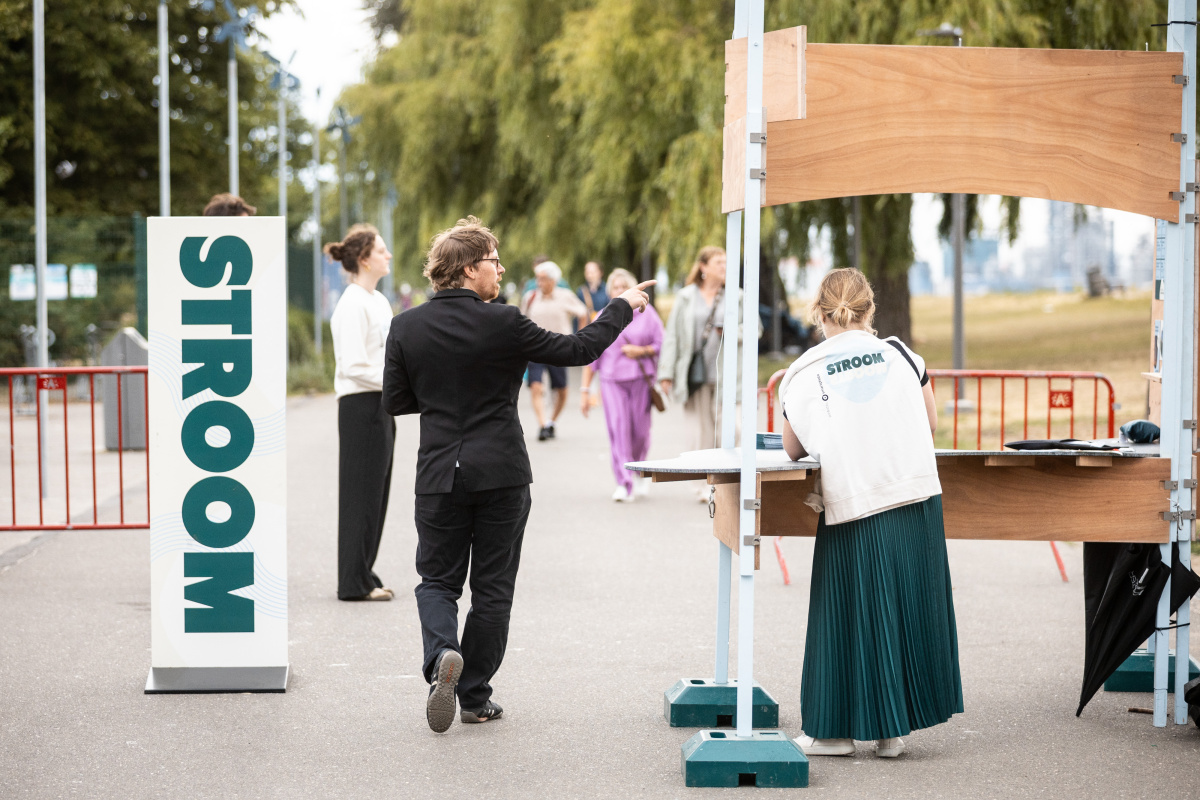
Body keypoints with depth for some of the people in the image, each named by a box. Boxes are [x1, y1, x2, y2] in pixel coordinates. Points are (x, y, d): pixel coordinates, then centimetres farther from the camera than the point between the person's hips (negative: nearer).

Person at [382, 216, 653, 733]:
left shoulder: (406, 327, -3)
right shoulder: (502, 324, -12)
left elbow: (394, 401, 3)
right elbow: (576, 350, -5)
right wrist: (622, 308, 9)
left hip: (440, 475, 2)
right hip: (501, 474, -2)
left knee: (438, 579, 13)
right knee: (492, 588, 9)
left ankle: (442, 655, -17)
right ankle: (475, 696, 13)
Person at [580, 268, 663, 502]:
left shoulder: (646, 313, 6)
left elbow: (661, 345, 7)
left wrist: (642, 351, -13)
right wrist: (584, 391, 3)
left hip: (641, 378, 0)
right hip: (612, 379, 0)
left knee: (640, 432, 1)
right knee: (617, 429, -12)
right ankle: (624, 484, -13)